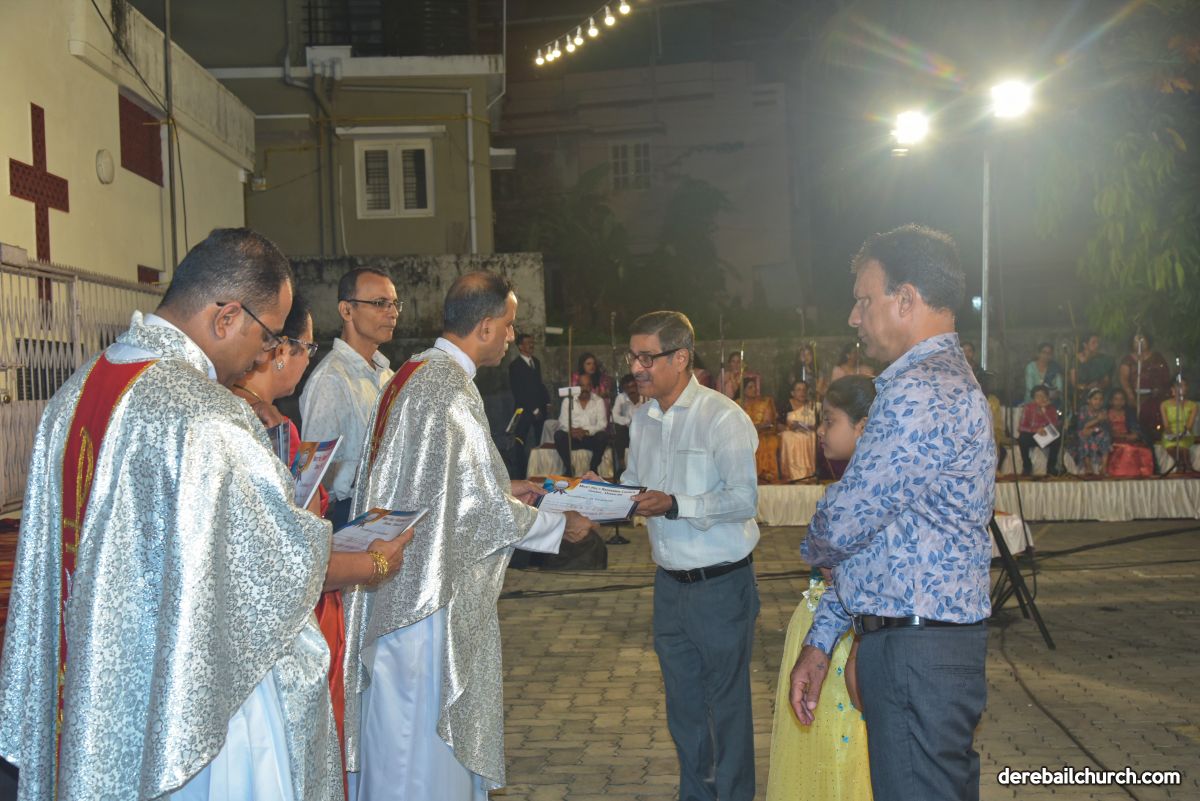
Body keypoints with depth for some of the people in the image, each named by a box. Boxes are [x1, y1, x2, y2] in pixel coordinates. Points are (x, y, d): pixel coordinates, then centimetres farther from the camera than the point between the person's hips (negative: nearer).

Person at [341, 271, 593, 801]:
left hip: (396, 586, 10)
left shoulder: (411, 375, 10)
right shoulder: (451, 389, -20)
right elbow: (484, 506, -17)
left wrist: (503, 490, 20)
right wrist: (561, 526, -3)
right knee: (425, 740, 2)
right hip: (433, 595, -10)